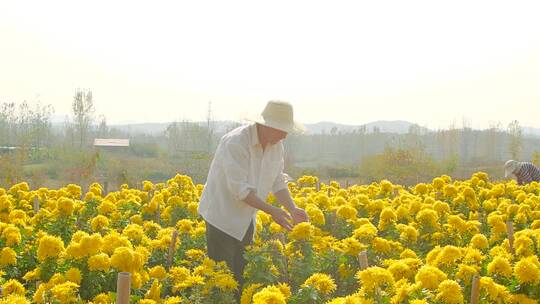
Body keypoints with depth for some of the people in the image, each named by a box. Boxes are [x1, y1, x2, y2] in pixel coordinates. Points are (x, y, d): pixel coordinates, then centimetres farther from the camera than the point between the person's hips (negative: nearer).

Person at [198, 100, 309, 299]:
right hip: (223, 216, -7)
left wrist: (293, 209, -11)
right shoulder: (235, 143, -26)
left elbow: (278, 182, 5)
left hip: (246, 220, 7)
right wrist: (271, 211, -29)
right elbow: (239, 188, -29)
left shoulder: (276, 146, -1)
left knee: (242, 274, 10)